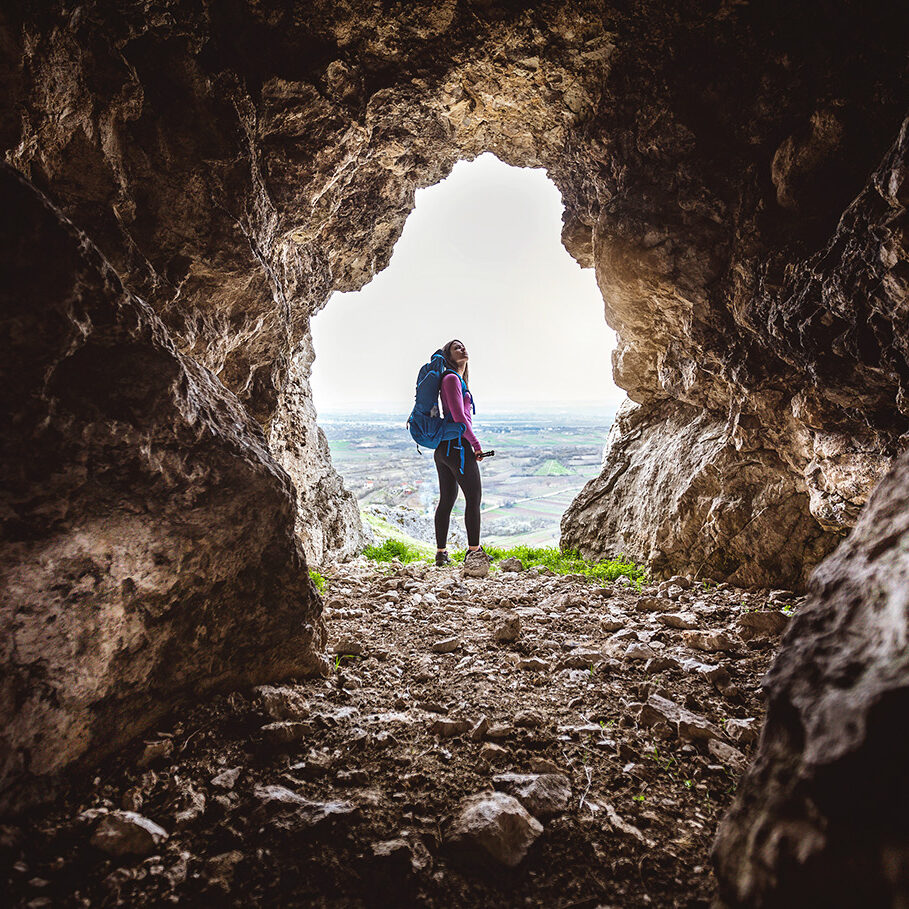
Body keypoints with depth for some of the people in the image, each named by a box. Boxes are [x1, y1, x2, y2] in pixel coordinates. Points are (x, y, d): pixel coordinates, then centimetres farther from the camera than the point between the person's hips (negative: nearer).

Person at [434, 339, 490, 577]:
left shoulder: (455, 379, 20)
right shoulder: (452, 379, -10)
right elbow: (459, 417, -16)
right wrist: (477, 445, -10)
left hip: (443, 448, 10)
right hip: (457, 446, -10)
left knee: (446, 500, 11)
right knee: (474, 498, -7)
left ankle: (441, 553, 17)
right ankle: (474, 552, -6)